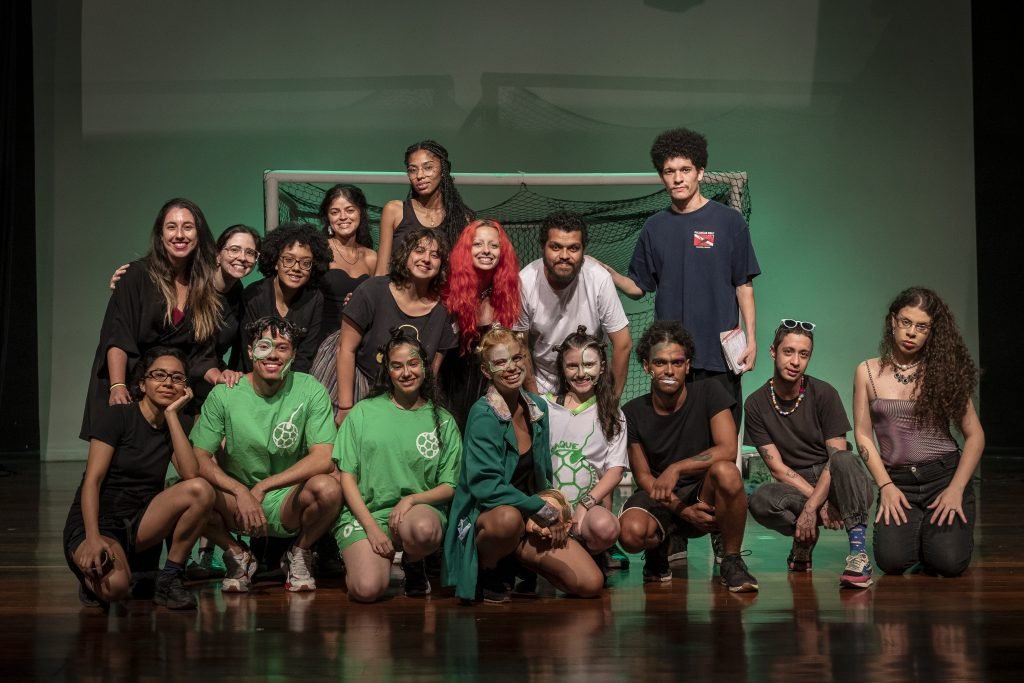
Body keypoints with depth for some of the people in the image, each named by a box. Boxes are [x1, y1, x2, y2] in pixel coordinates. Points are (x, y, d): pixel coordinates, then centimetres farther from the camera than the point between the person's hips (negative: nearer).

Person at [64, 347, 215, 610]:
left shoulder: (179, 424, 8)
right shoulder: (115, 416, -6)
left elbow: (191, 475, -11)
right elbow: (92, 480, -14)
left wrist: (171, 414, -11)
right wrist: (93, 537, -28)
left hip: (140, 524, 5)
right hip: (97, 520, -5)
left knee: (201, 490, -23)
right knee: (114, 587, -37)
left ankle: (170, 578, -10)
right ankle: (92, 570, 2)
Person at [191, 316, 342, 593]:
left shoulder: (310, 391, -8)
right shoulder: (224, 394, -6)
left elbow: (324, 458, -16)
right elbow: (199, 458, -12)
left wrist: (263, 487, -23)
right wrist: (241, 492, -28)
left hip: (288, 504, 0)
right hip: (237, 502, 0)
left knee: (327, 488, -32)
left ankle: (298, 557, 1)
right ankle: (238, 556, 2)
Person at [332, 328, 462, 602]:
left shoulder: (442, 421, 9)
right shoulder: (364, 412, 6)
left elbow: (449, 486, 7)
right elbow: (347, 477, 2)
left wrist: (412, 499, -13)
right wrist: (371, 527, -10)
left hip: (420, 509, 1)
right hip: (365, 513, -1)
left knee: (424, 529, -38)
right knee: (367, 589, -27)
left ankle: (413, 563, 0)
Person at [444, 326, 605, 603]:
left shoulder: (537, 407, 6)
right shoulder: (483, 414, -15)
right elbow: (485, 486, -23)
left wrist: (551, 502, -4)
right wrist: (544, 510, -19)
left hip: (534, 523, 7)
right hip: (482, 519, -7)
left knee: (591, 584, -9)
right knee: (508, 517, -43)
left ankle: (512, 564, 14)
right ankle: (487, 573, -10)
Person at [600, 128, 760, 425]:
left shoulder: (728, 221, 1)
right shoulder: (655, 228, 11)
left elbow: (744, 287, 2)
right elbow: (638, 287, 13)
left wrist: (751, 339, -6)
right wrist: (605, 273, -5)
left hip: (718, 356, -3)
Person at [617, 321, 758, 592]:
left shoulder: (709, 394, -7)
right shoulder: (633, 413, -3)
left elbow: (727, 450, -18)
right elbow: (642, 476, -3)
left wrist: (676, 469, -27)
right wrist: (682, 509, -18)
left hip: (704, 495, -1)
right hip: (659, 499, 1)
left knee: (726, 472, -36)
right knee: (632, 532, -33)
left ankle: (730, 559, -13)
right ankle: (658, 547, 8)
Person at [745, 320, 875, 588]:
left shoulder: (824, 394, -8)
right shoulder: (756, 404, -3)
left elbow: (837, 459, -13)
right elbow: (778, 468, -6)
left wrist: (811, 507, -24)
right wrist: (821, 502, -18)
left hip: (834, 484, -2)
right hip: (795, 489, 2)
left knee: (844, 459, -36)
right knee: (760, 500, -32)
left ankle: (858, 552, -33)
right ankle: (804, 540, 0)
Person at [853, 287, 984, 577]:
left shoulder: (945, 371, 4)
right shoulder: (868, 372, 6)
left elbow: (974, 435, 3)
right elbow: (863, 434, 4)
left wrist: (956, 489, -9)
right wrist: (885, 486, -8)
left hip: (945, 474, 0)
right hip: (898, 481, 0)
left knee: (949, 562, -22)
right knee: (892, 560, -24)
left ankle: (936, 531, 14)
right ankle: (912, 529, 12)